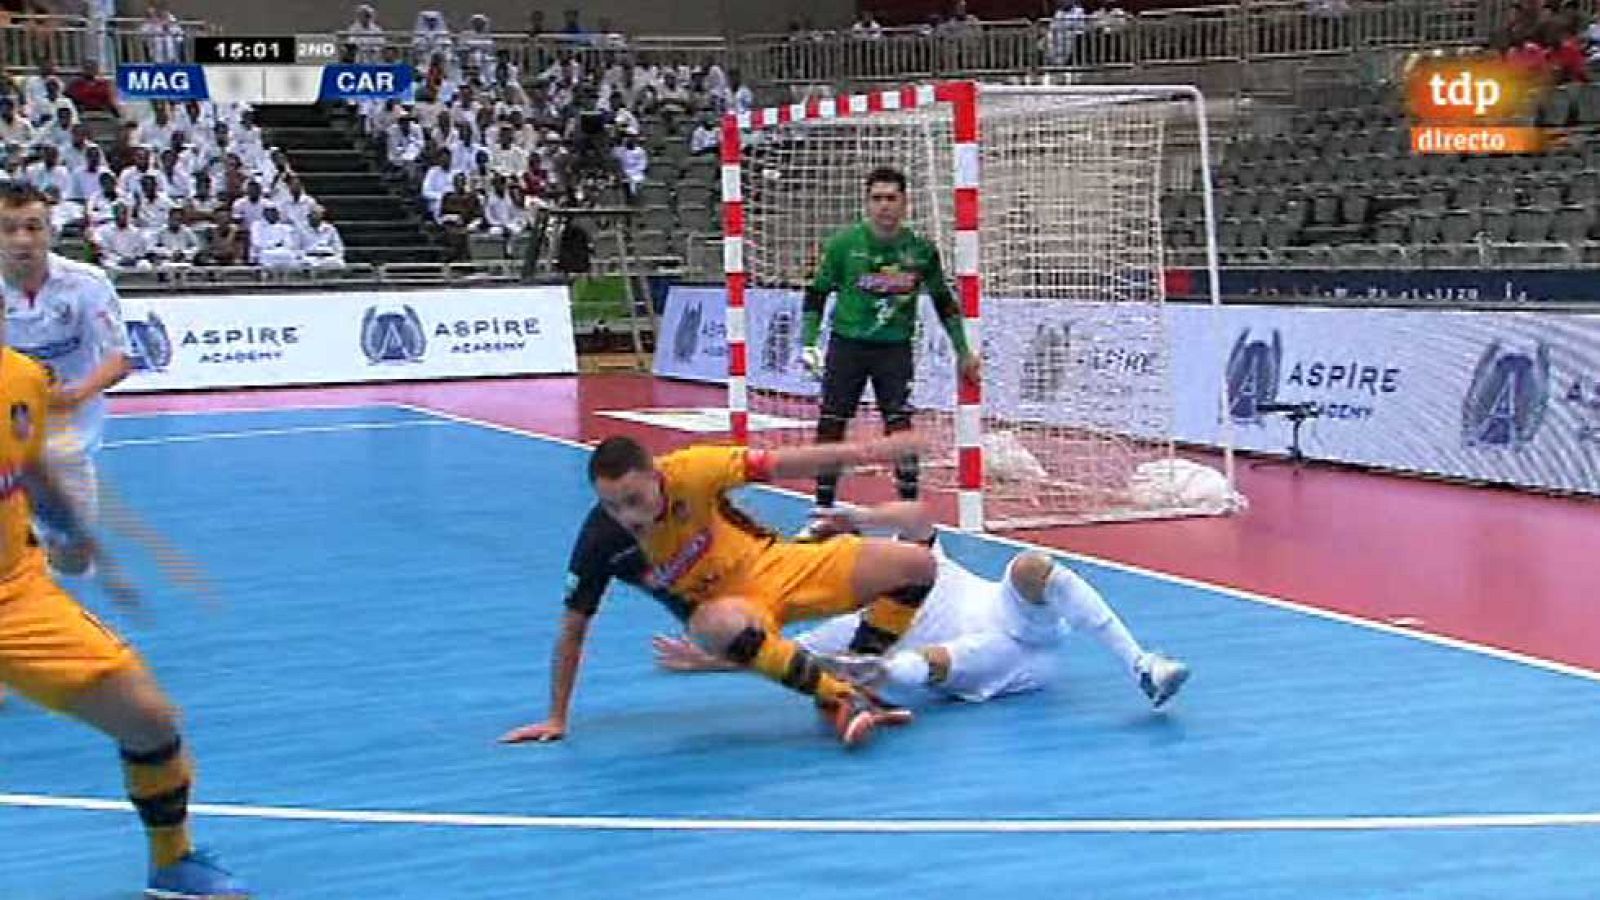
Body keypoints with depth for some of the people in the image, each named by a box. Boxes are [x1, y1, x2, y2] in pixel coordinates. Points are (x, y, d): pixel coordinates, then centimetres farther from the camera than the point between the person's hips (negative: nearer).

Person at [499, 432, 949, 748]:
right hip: (718, 605, -2)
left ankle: (861, 686, 2)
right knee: (725, 625, -42)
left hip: (773, 565, 2)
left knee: (915, 564, -8)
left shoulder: (689, 471, -24)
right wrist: (557, 719, -9)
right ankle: (837, 696, -29)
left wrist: (860, 452, -21)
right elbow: (573, 629, -12)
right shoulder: (600, 542, -23)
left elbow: (778, 465, -14)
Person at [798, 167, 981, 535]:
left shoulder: (921, 250, -3)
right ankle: (823, 512, 15)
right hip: (847, 343, 0)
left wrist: (963, 351, 10)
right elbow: (817, 294, 3)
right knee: (830, 426, 1)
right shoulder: (844, 243, -7)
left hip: (895, 348, 0)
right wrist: (809, 343, -4)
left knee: (899, 427, -9)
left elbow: (944, 302, 10)